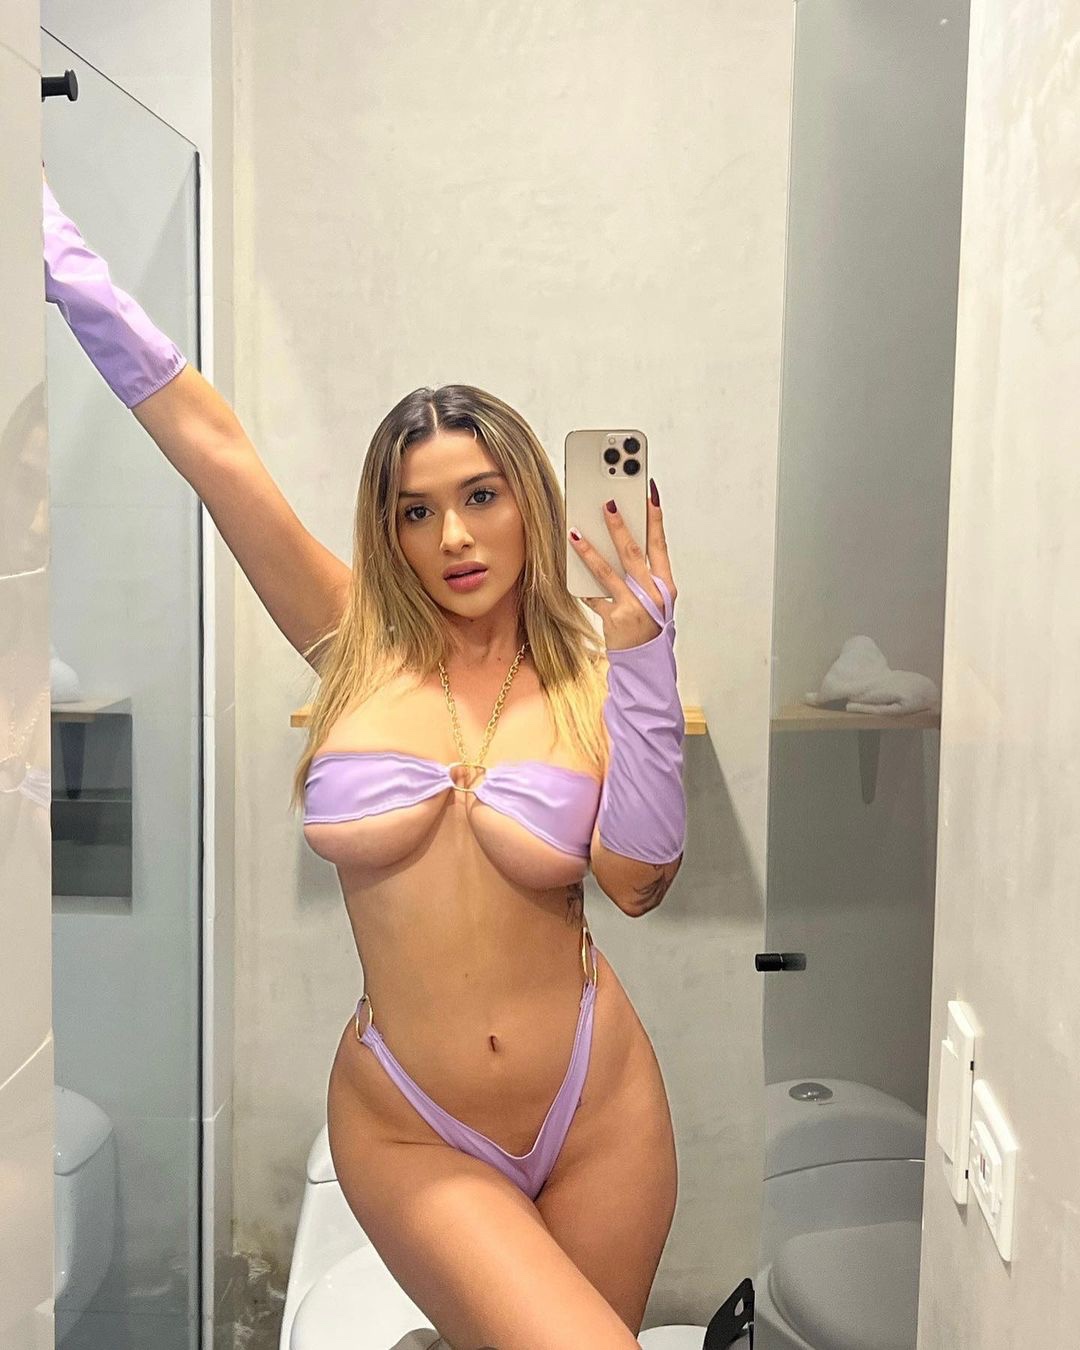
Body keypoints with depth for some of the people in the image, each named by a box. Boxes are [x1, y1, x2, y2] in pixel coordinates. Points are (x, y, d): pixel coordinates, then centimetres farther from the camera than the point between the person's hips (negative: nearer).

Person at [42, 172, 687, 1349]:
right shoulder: (359, 644, -2)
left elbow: (637, 881, -17)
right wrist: (60, 253, -7)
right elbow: (204, 436, -7)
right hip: (411, 1135, -1)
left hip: (595, 1114, 1)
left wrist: (644, 655, -20)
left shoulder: (587, 674, -2)